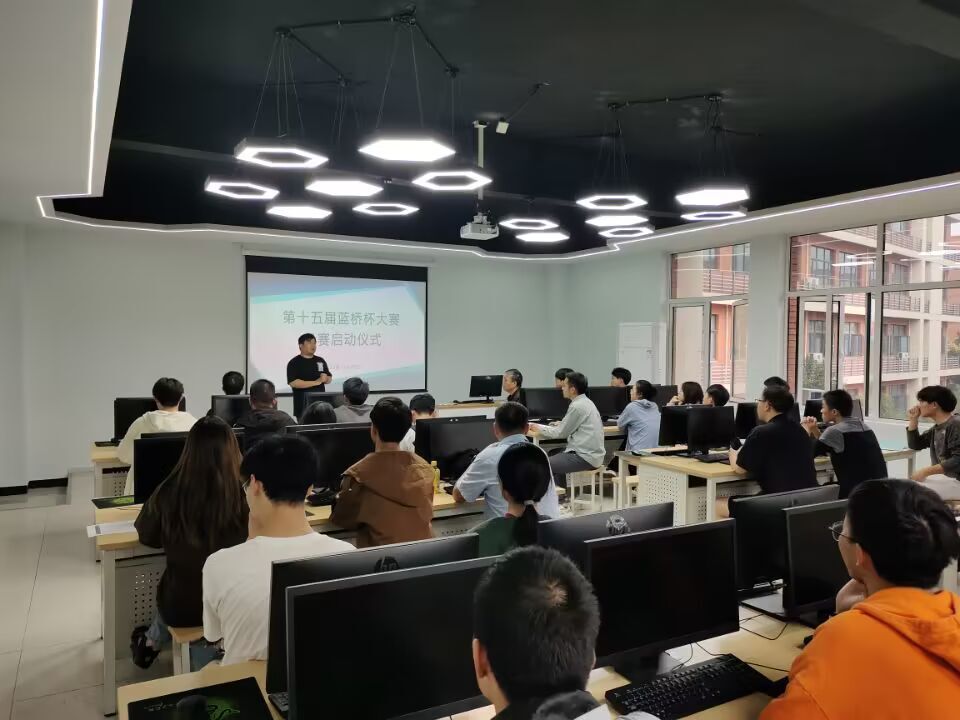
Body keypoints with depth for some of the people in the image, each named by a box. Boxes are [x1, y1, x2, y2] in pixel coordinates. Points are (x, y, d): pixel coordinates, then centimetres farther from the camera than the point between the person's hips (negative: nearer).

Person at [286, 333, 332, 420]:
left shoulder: (320, 361, 13)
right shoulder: (294, 363, -3)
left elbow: (329, 378, 17)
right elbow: (293, 383, -15)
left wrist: (325, 379, -8)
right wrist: (316, 382, -17)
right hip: (303, 405, -5)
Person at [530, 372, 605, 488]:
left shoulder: (577, 406, -17)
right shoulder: (585, 402, 11)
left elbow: (561, 433, -10)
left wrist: (539, 428, 2)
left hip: (585, 457, -10)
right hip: (591, 453, 10)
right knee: (555, 458, 24)